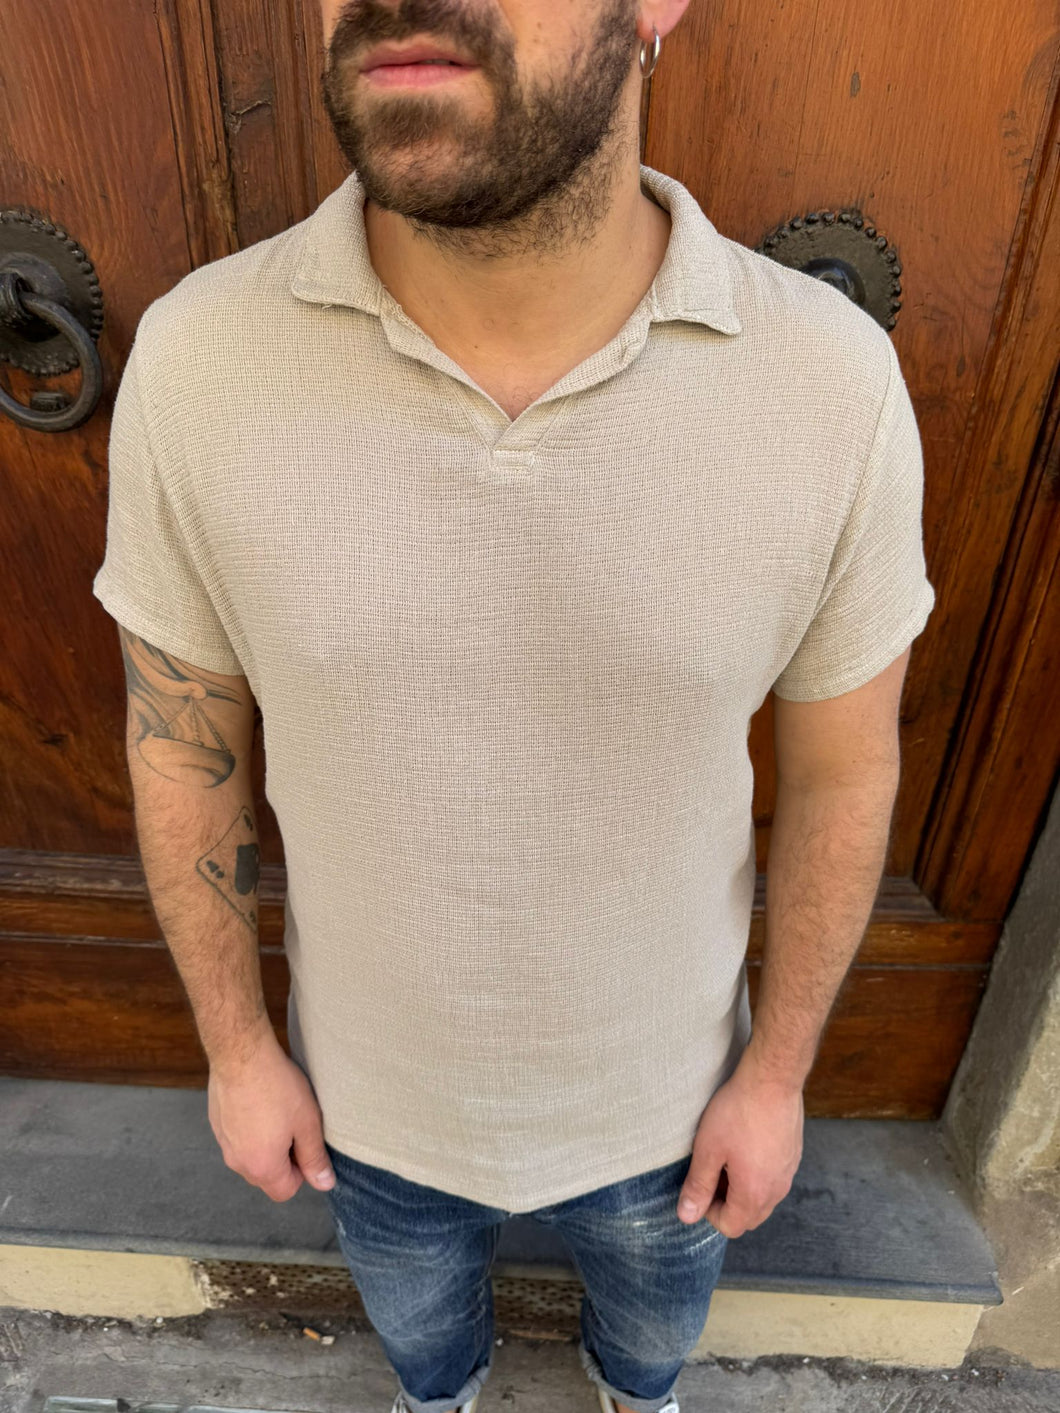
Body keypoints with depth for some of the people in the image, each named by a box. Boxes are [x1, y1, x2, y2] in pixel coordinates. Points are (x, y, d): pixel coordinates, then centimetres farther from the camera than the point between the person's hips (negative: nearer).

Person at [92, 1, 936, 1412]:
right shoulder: (195, 363, -24)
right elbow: (186, 747, -10)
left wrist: (778, 1070, -2)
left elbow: (842, 768, -11)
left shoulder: (834, 382, -25)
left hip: (661, 1087, 1)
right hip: (369, 1086, 1)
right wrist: (235, 1046, -1)